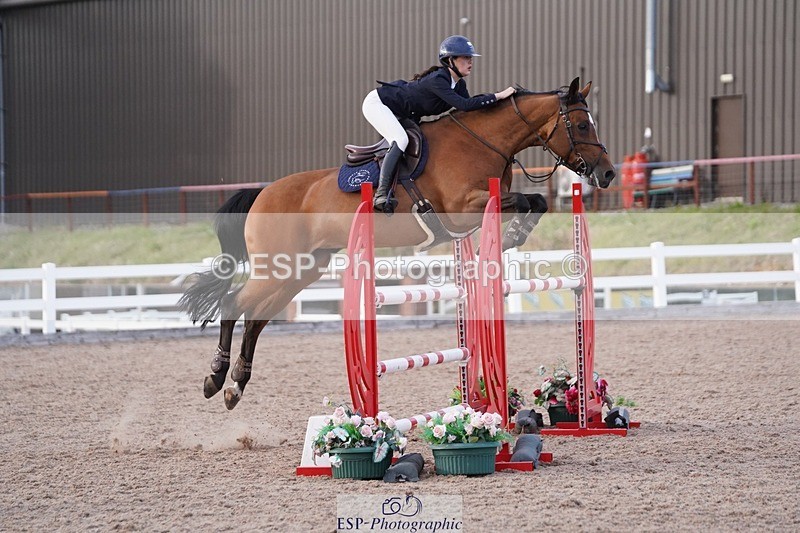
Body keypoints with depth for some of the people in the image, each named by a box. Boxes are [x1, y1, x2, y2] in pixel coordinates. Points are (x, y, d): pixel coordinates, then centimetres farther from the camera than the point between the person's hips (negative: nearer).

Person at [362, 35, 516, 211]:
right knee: (401, 140, -28)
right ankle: (381, 195, -29)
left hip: (402, 115, 10)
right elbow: (464, 105, -42)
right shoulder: (437, 80, -33)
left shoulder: (459, 84, -5)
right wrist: (498, 96, -41)